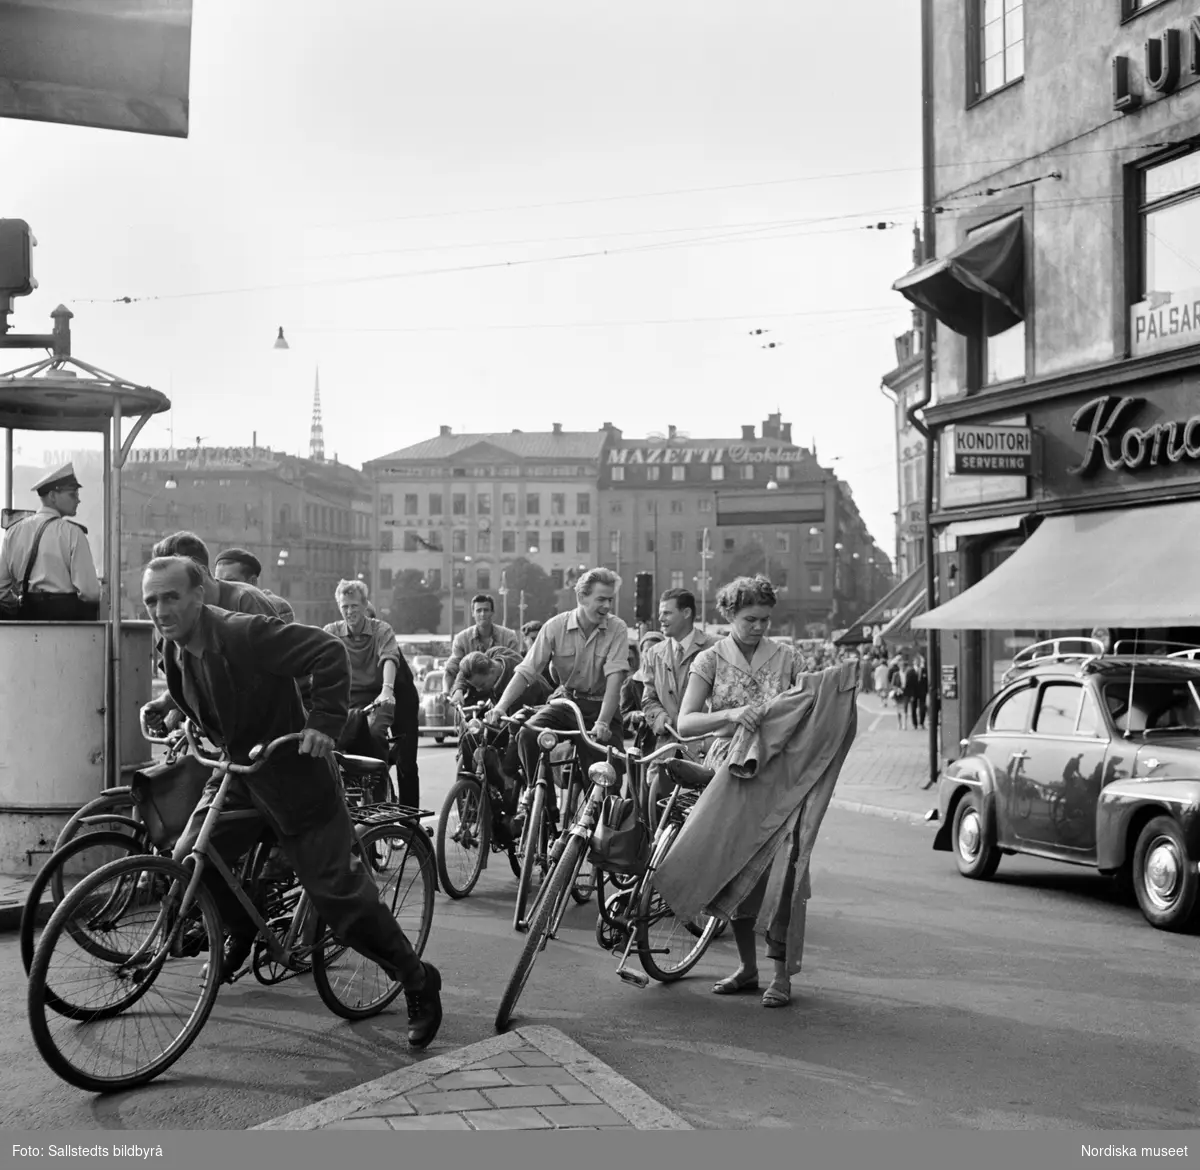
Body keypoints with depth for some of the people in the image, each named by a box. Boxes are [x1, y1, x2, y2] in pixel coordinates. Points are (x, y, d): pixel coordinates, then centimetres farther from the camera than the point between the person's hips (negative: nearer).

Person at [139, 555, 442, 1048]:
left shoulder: (246, 633, -24)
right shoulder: (174, 651, -1)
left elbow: (329, 653, -26)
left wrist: (323, 721, -29)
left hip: (293, 776, -7)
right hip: (237, 775, 7)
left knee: (340, 894, -6)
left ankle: (418, 982, 9)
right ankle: (241, 931, 27)